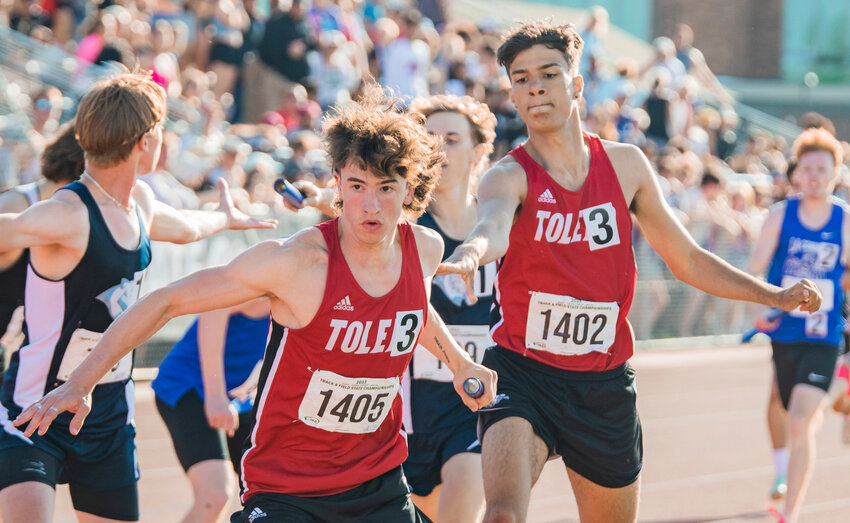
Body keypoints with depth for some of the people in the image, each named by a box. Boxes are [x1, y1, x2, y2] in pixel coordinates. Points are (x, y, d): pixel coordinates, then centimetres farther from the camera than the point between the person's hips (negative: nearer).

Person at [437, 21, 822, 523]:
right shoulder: (510, 176, -9)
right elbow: (493, 227, -34)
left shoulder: (626, 165, 4)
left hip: (604, 385, 4)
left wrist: (776, 296, 5)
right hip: (522, 373, -4)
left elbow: (688, 259, 14)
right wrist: (472, 252, -59)